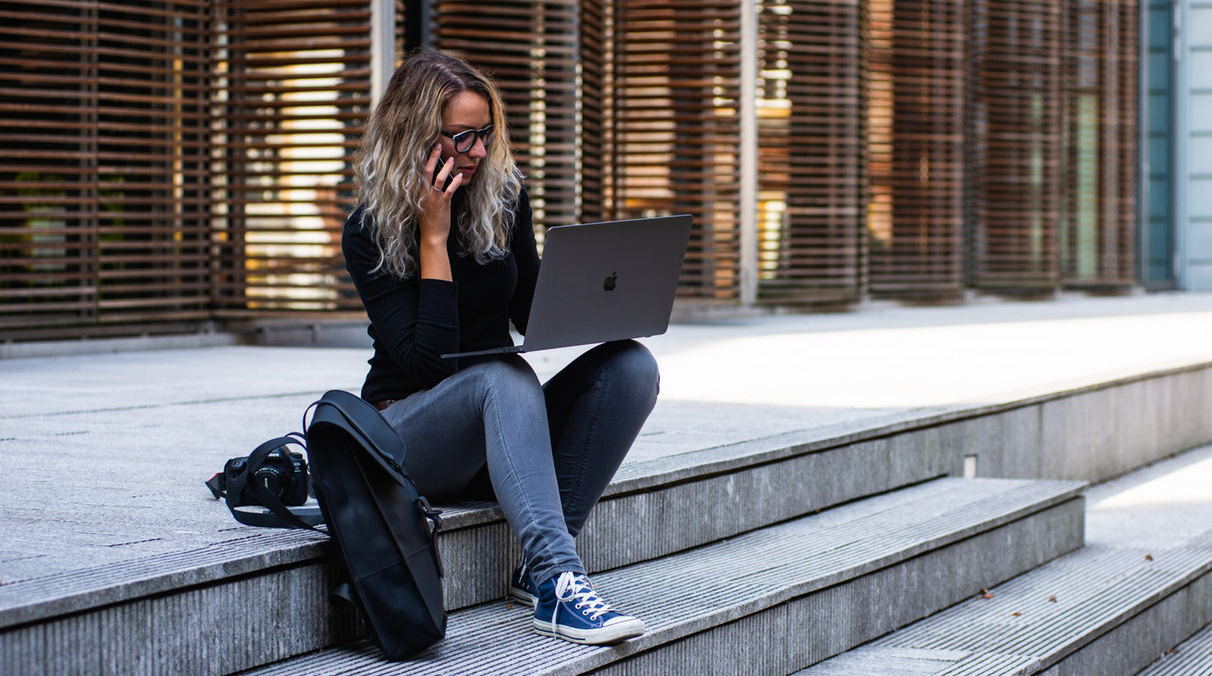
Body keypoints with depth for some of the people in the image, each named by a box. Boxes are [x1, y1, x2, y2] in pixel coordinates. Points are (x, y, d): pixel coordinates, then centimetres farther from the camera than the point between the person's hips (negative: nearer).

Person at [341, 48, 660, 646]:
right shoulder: (370, 232, -10)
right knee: (504, 375, -37)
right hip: (409, 432, -5)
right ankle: (559, 582, -50)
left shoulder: (503, 197, 3)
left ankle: (541, 566, -27)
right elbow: (425, 360, -20)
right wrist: (433, 236, -21)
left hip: (501, 431, 5)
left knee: (631, 366, -20)